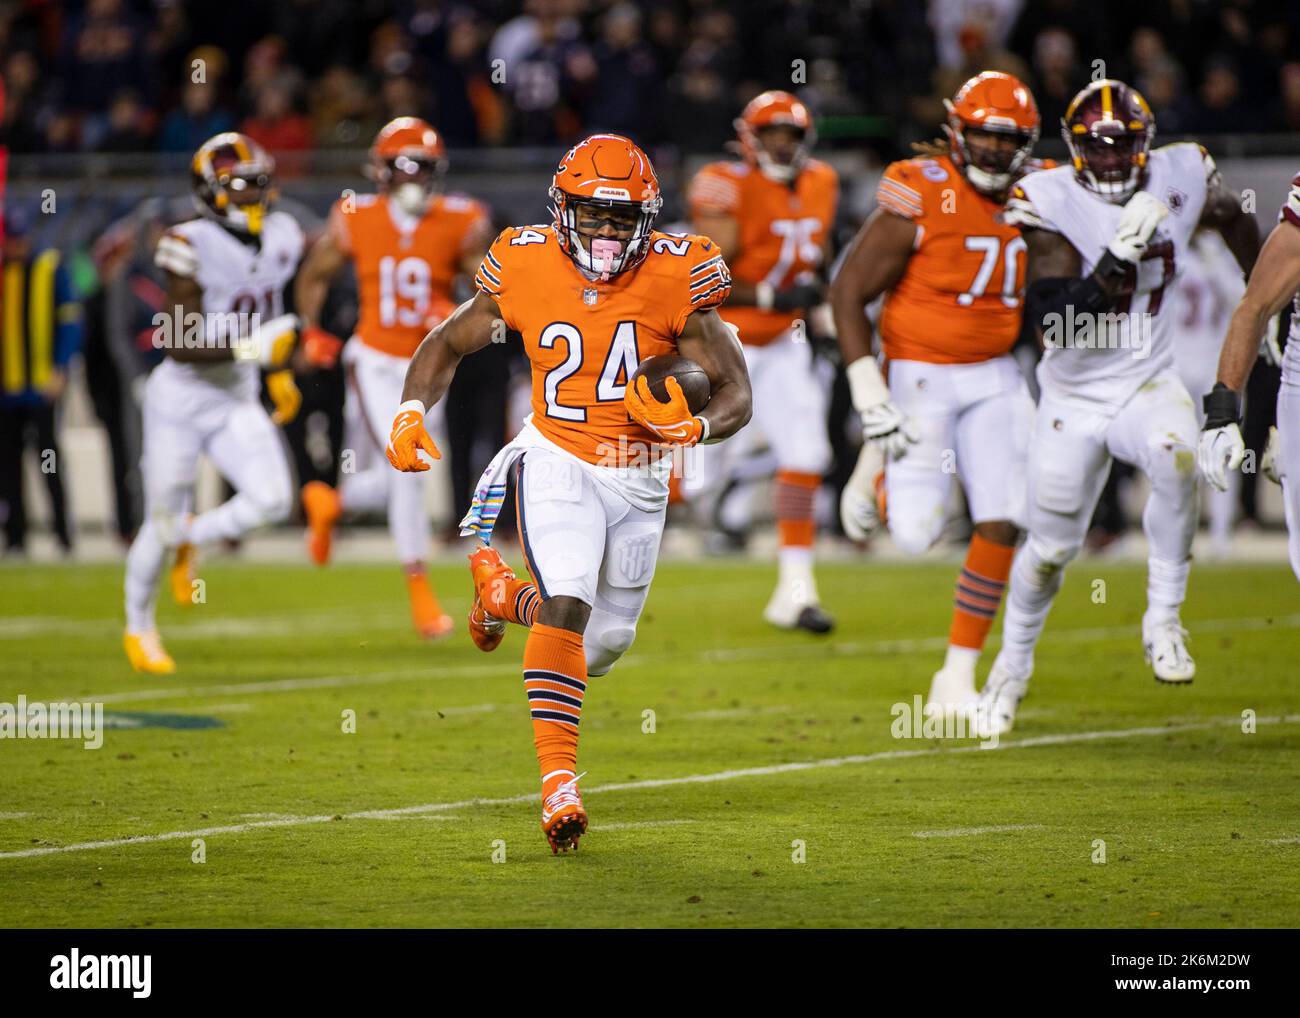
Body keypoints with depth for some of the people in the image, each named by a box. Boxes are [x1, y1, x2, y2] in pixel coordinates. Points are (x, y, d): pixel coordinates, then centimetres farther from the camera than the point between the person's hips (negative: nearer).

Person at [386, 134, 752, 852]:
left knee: (606, 640, 14)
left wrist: (697, 425, -32)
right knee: (568, 605, -24)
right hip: (558, 464, -2)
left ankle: (500, 592, 44)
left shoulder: (674, 279, -14)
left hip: (639, 479, 3)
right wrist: (411, 410, -12)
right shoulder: (526, 270, -12)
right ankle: (559, 785, -23)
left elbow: (736, 394, -9)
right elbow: (449, 343, 5)